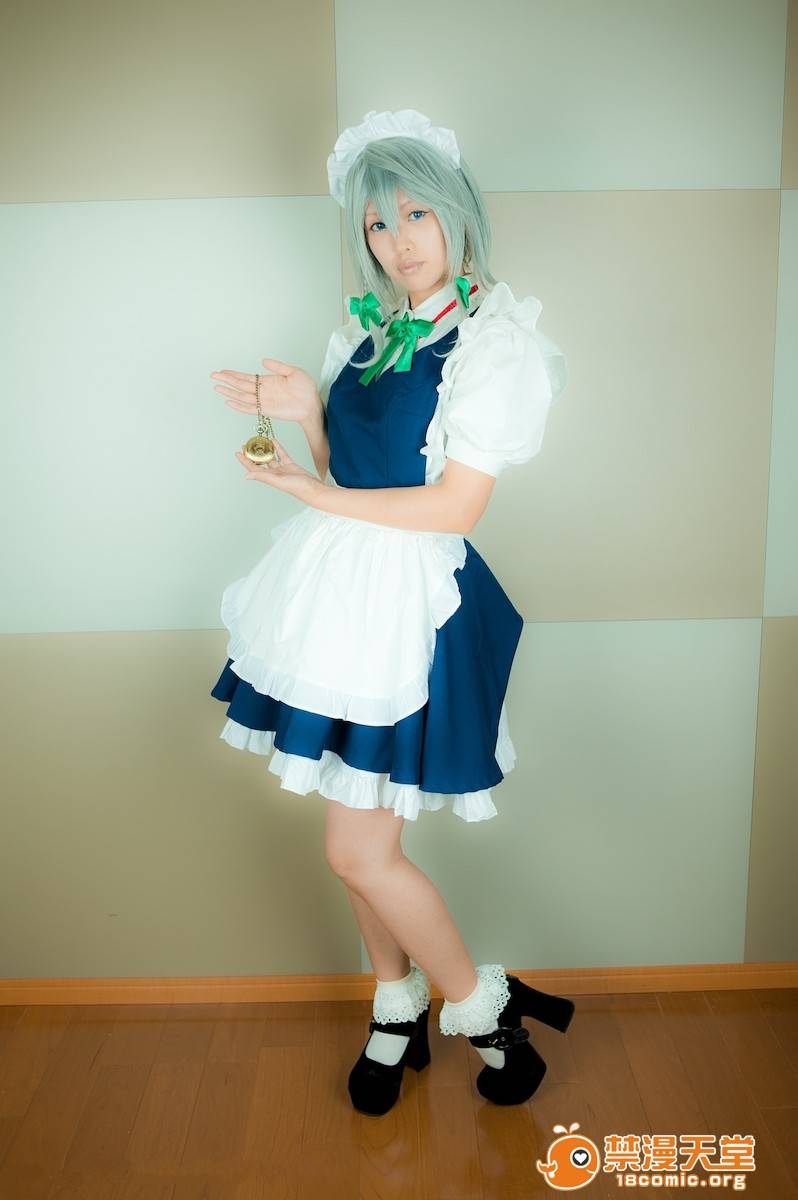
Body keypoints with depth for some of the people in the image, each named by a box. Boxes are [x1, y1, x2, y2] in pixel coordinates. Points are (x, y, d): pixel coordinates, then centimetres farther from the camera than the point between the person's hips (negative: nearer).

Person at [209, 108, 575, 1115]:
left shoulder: (498, 342, -11)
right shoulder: (368, 326, 12)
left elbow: (455, 506, -16)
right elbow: (346, 464, 13)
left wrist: (319, 497, -15)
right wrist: (304, 413, -5)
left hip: (408, 599, -7)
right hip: (337, 580, 7)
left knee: (359, 850, -2)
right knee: (357, 834, 14)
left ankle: (484, 1007, 23)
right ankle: (397, 1009, 36)